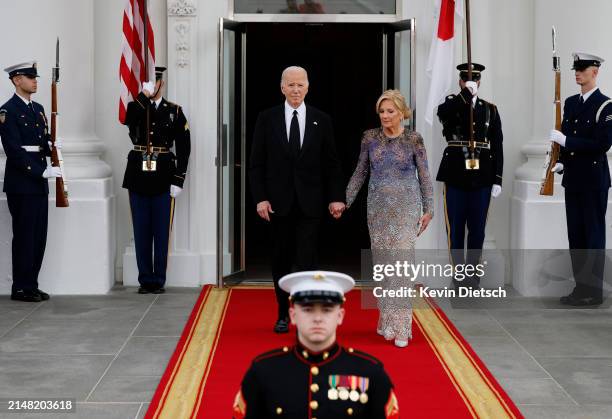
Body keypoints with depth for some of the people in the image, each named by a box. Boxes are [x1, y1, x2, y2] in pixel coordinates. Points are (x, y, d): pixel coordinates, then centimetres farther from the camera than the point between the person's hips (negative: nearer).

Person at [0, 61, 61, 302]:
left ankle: (31, 285, 17)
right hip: (21, 184, -8)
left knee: (39, 236, 9)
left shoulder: (38, 109, 16)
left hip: (39, 183, 8)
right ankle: (21, 289, 5)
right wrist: (43, 171, -20)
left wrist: (51, 145, -3)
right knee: (24, 236, -3)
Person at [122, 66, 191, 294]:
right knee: (141, 232, 5)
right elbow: (130, 120, -20)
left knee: (162, 232, 3)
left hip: (163, 180, -1)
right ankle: (145, 280, 13)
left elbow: (183, 148, 1)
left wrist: (178, 181, -5)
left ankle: (159, 280, 11)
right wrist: (144, 95, -20)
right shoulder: (135, 107, 6)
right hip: (138, 177, 1)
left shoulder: (174, 111, 4)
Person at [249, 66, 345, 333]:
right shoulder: (267, 119, 2)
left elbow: (331, 164, 4)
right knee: (281, 260, 10)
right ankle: (283, 314, 23)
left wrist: (336, 197, -4)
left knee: (307, 260, -6)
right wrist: (260, 198, -7)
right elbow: (257, 164, 1)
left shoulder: (321, 120, 3)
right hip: (278, 202, 1)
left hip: (309, 203, -1)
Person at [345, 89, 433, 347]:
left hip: (406, 207, -3)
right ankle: (387, 319, 18)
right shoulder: (370, 137, 3)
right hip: (378, 207, 3)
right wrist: (344, 201, 7)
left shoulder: (414, 139, -3)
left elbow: (424, 176, 1)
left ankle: (399, 326, -7)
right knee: (383, 263, 6)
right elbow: (360, 172, 10)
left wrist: (428, 210, -3)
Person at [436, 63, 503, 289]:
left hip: (482, 178, 1)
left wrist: (497, 179, 0)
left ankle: (473, 272, 16)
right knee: (455, 228, 4)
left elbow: (497, 146, 6)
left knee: (477, 228, 6)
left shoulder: (490, 109, 8)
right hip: (455, 177, -1)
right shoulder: (451, 104, 4)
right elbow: (443, 113, -23)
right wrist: (465, 95, -34)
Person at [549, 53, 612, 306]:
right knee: (575, 234, 9)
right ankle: (581, 286, 17)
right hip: (573, 178, 7)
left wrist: (566, 141, -19)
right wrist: (562, 162, 0)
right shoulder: (570, 103, 12)